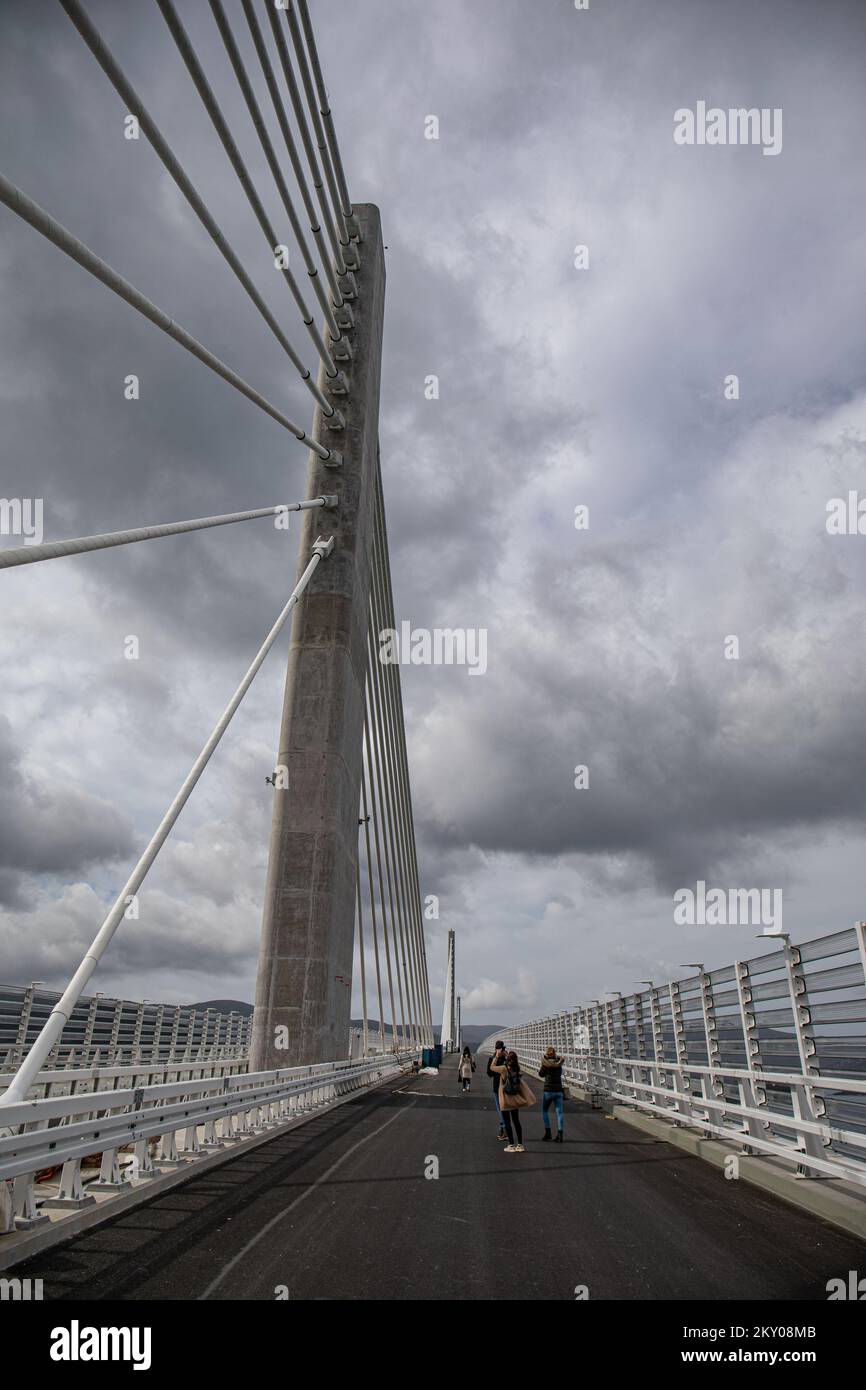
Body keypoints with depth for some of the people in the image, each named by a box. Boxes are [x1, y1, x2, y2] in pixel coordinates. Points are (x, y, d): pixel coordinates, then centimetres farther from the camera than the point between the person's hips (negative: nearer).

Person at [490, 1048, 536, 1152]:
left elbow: (492, 1067, -4)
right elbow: (516, 1063, 21)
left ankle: (511, 1145, 6)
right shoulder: (518, 1068, -4)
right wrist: (507, 1056, 20)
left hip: (505, 1100, -5)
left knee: (507, 1122, 5)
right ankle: (520, 1145, 15)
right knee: (516, 1121, 14)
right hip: (515, 1100, 5)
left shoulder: (504, 1068, -19)